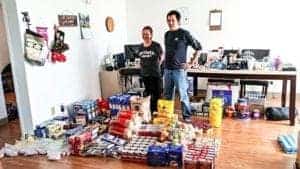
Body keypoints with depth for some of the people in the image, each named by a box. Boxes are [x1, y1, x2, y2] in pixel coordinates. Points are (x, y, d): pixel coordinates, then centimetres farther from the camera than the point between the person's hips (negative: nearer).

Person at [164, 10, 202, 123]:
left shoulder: (184, 33, -7)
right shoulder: (167, 34, 11)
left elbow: (198, 48, -4)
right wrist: (166, 62, 14)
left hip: (179, 70, -6)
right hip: (167, 69, 6)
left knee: (183, 94, -2)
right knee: (167, 95, 13)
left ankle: (187, 116, 12)